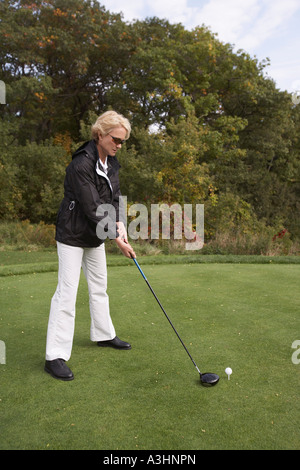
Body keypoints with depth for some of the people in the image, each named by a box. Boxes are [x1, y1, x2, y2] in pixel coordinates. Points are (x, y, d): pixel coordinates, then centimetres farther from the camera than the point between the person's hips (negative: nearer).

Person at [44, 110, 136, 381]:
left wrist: (120, 224, -13)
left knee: (99, 286, 18)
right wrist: (117, 238, -22)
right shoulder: (81, 165, -24)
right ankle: (55, 357, 1)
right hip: (73, 235, -8)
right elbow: (92, 209, -26)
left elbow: (115, 197, 5)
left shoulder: (112, 162, 3)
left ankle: (104, 335, 35)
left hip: (96, 235, 9)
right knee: (67, 291, -7)